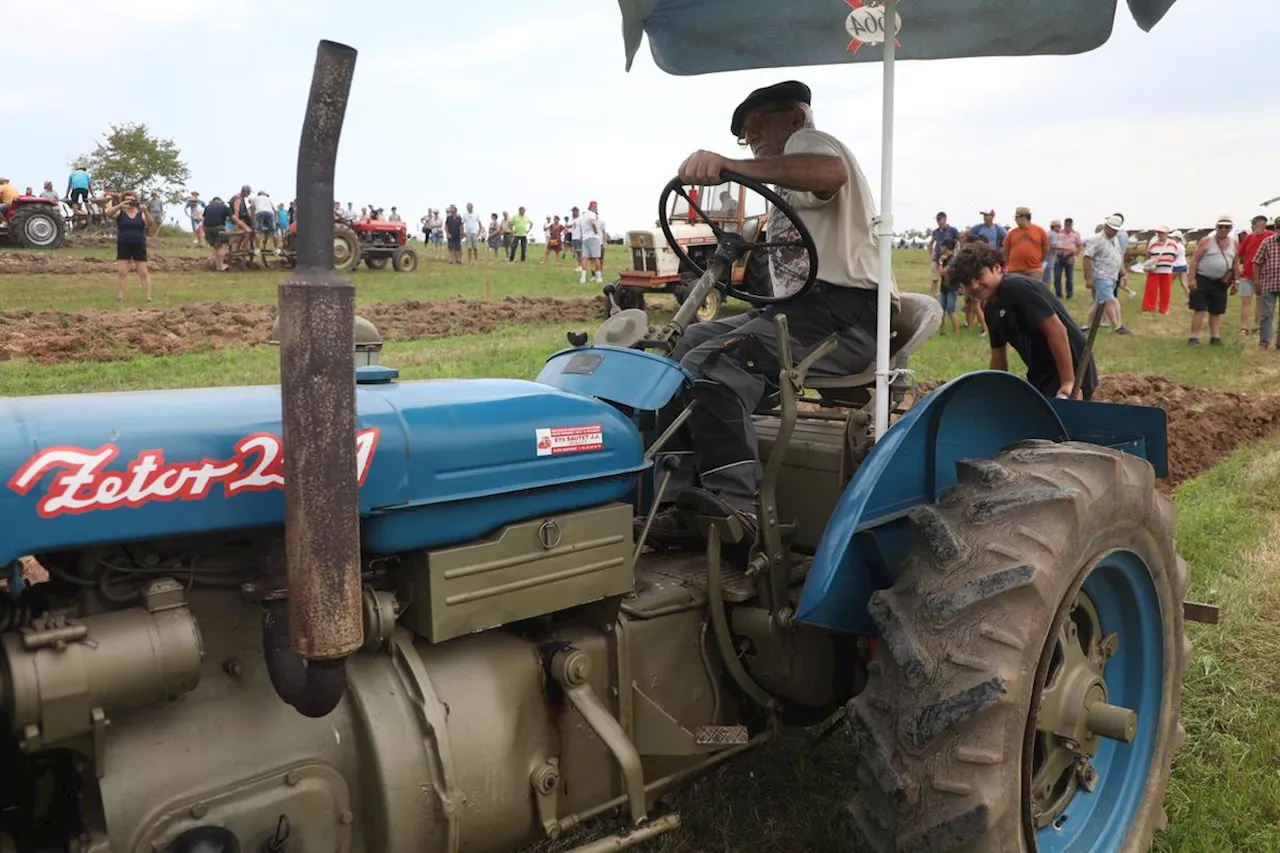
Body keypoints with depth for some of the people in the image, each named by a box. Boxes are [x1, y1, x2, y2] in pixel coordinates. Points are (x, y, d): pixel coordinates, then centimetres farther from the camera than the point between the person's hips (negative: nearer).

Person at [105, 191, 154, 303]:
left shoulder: (141, 214, 5)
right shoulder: (120, 212, 3)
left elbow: (150, 224, -10)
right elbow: (108, 214, -15)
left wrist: (145, 211, -26)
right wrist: (120, 205, -25)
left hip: (139, 246, 0)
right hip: (123, 246, 0)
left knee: (144, 272, 0)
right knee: (121, 272, -4)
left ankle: (148, 297, 3)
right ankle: (119, 297, -1)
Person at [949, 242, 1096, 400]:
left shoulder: (1017, 287, -19)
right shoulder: (991, 309, 9)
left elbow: (1057, 330, -24)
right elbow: (998, 355, 17)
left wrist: (1068, 383, -24)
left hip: (1072, 373, -9)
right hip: (1041, 377, 9)